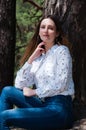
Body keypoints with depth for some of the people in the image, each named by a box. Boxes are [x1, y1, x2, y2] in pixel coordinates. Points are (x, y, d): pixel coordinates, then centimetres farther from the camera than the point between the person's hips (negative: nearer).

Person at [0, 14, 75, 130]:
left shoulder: (62, 50, -3)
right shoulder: (38, 56, 16)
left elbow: (60, 85, -13)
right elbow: (19, 85, 7)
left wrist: (34, 92, -3)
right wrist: (31, 59, -1)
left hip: (59, 108, -7)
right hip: (42, 104, 7)